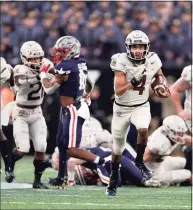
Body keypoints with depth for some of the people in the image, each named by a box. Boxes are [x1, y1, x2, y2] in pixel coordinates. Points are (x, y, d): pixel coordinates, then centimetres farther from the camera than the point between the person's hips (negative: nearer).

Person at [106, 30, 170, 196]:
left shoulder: (152, 61, -12)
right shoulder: (122, 62, -23)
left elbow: (160, 75, 12)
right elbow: (118, 91, -27)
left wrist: (164, 87, -7)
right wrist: (133, 83, -42)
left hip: (141, 106, 1)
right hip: (122, 108, -1)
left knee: (143, 130, -31)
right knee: (118, 149, 11)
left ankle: (140, 161, -4)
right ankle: (114, 179, 35)